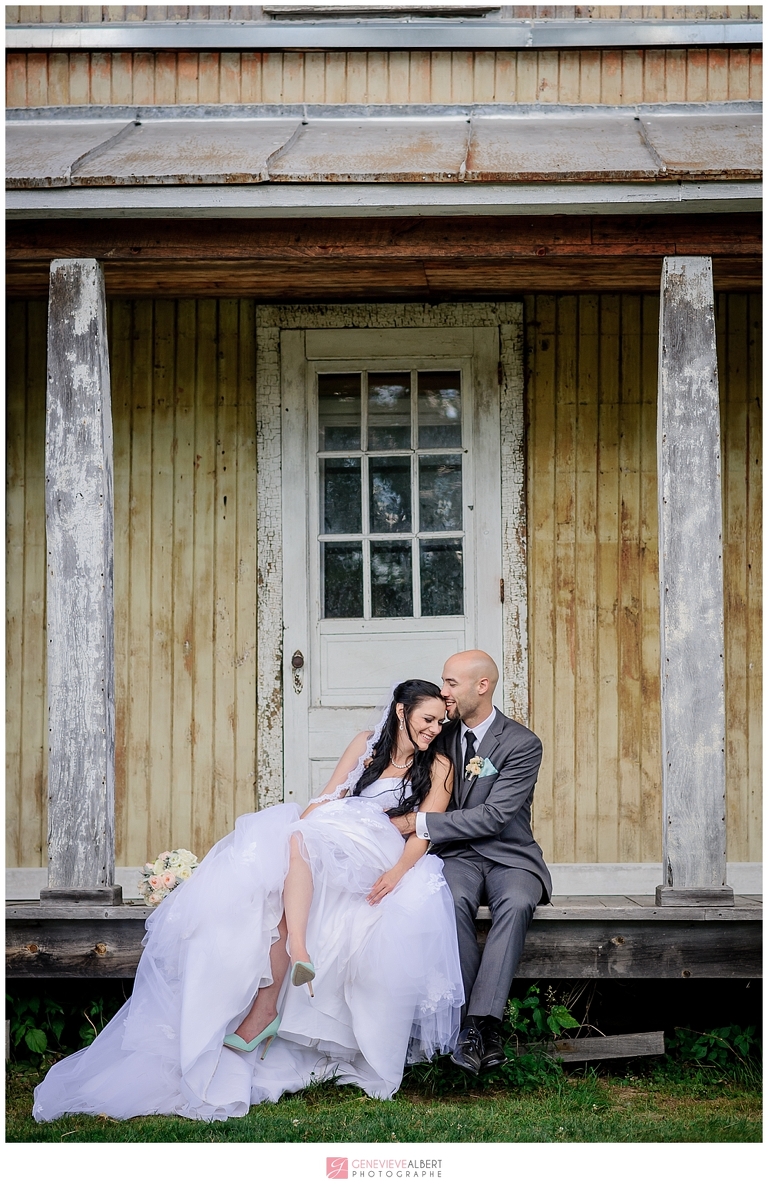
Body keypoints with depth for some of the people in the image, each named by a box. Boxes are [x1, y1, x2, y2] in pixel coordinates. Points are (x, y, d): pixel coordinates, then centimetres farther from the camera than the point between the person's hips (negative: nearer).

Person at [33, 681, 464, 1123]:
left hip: (379, 856, -4)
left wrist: (399, 869, -20)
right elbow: (328, 796, 17)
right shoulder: (368, 742, 22)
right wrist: (299, 827, -5)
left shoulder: (438, 766, 12)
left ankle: (265, 1008, -41)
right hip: (316, 846, 4)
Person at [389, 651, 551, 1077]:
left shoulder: (522, 744, -6)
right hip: (457, 855, 3)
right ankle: (482, 1031, -33)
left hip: (509, 857, -2)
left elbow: (493, 816, -16)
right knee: (454, 899, -33)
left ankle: (479, 1022, -41)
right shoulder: (444, 736, 10)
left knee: (516, 903, -37)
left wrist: (419, 823, -18)